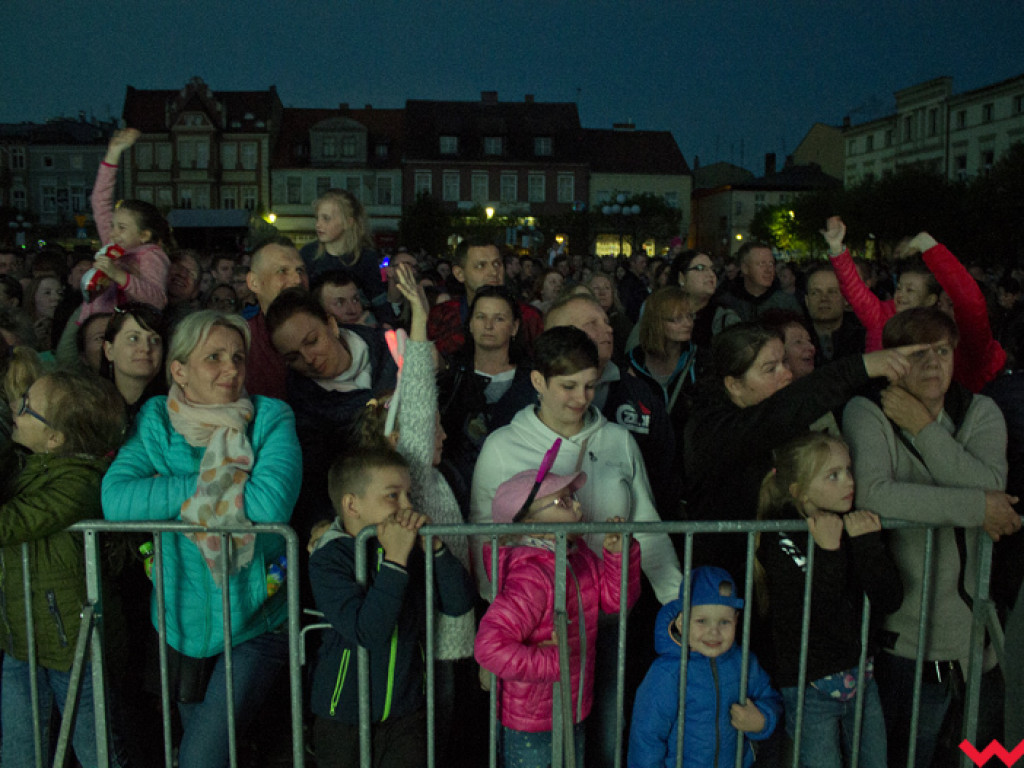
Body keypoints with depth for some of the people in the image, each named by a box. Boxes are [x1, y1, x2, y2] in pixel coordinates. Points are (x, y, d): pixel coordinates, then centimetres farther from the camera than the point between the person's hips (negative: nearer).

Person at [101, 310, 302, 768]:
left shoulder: (271, 419, -11)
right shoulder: (156, 421, -4)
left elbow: (271, 503, -27)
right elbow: (116, 498, -20)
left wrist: (193, 488, -18)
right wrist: (223, 485, -22)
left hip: (257, 622, -3)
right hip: (185, 621, 4)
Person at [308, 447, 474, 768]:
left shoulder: (408, 548, -2)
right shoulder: (328, 559, -17)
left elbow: (459, 604, -10)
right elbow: (367, 631, -28)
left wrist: (434, 545, -21)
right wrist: (394, 560, -30)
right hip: (346, 715, -3)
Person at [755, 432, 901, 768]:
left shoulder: (856, 526, -2)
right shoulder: (780, 541, -18)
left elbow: (890, 601, -8)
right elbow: (812, 620, -26)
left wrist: (869, 542, -20)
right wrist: (828, 552, -31)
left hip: (861, 676, 6)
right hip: (810, 689, -5)